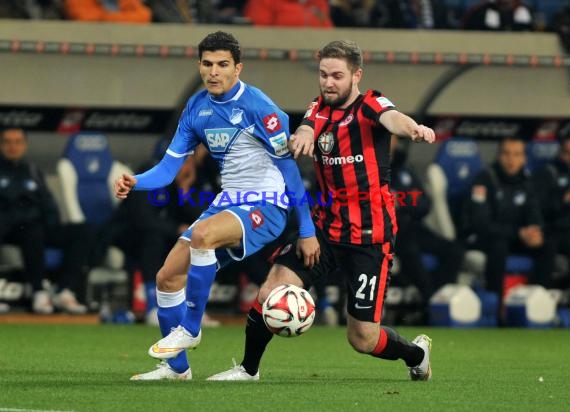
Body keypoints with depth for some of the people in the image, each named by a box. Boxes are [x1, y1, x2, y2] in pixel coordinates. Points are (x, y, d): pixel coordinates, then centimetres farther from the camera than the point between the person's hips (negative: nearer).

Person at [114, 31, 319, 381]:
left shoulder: (258, 107, -15)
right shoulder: (197, 108, 4)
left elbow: (289, 168, -11)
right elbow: (170, 167, 6)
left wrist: (307, 231, -10)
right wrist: (136, 182, -15)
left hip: (266, 207, -7)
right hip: (228, 203, 8)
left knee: (202, 234, -35)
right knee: (168, 276, 0)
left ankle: (190, 328, -17)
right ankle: (176, 367, 18)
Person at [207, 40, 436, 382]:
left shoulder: (371, 106, -11)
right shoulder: (319, 111, 5)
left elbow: (392, 119, -34)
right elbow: (306, 129, -17)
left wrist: (414, 129, -59)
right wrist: (304, 134, -43)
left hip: (370, 236, -5)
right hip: (326, 226, 5)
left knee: (363, 339, -2)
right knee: (271, 293, -11)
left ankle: (416, 353, 30)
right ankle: (248, 369, 11)